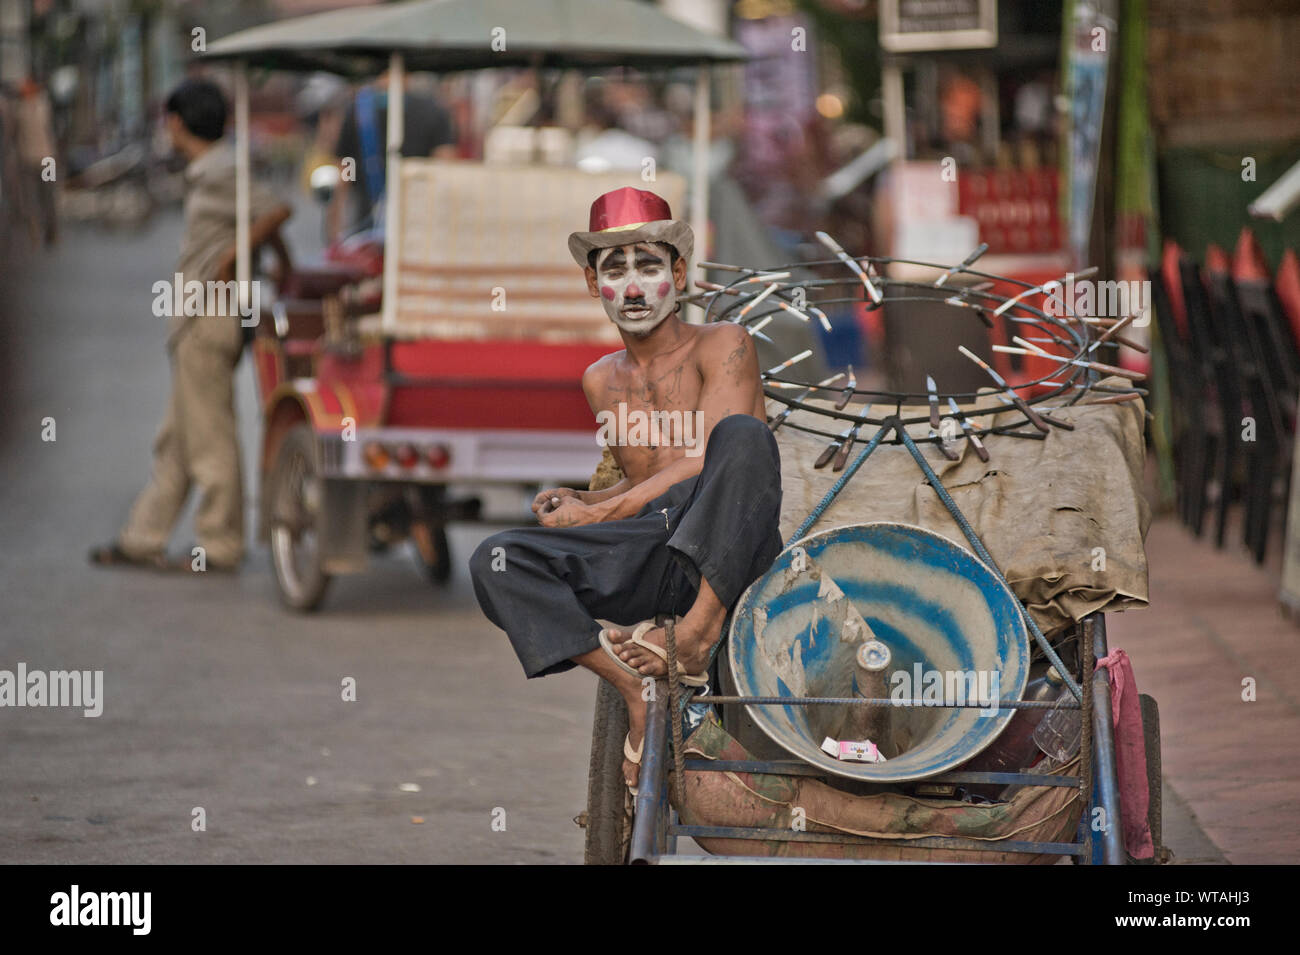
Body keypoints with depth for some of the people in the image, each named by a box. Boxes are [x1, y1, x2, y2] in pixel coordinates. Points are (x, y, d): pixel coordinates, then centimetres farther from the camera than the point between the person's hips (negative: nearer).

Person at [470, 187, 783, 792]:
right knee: (496, 563, -17)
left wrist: (595, 514, -7)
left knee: (743, 434, -34)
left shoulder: (722, 345, 3)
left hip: (726, 559, -5)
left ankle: (698, 633, -36)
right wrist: (578, 503, 6)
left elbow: (703, 467, -8)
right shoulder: (602, 381, 21)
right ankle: (635, 687, -27)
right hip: (647, 565, 5)